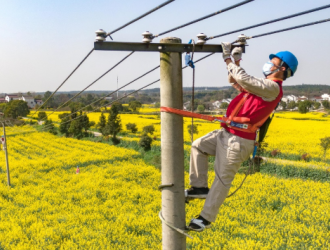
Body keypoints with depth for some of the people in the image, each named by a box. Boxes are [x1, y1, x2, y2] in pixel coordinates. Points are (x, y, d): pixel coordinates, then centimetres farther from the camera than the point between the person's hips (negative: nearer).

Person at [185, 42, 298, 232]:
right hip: (226, 133, 10)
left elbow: (244, 80, -25)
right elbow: (236, 81, 21)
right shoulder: (264, 85, 16)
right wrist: (235, 62, 5)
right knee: (198, 146, 10)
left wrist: (228, 58, -15)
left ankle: (207, 218, 12)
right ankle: (200, 187, 15)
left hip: (238, 141, -10)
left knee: (223, 179, 0)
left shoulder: (273, 88, -14)